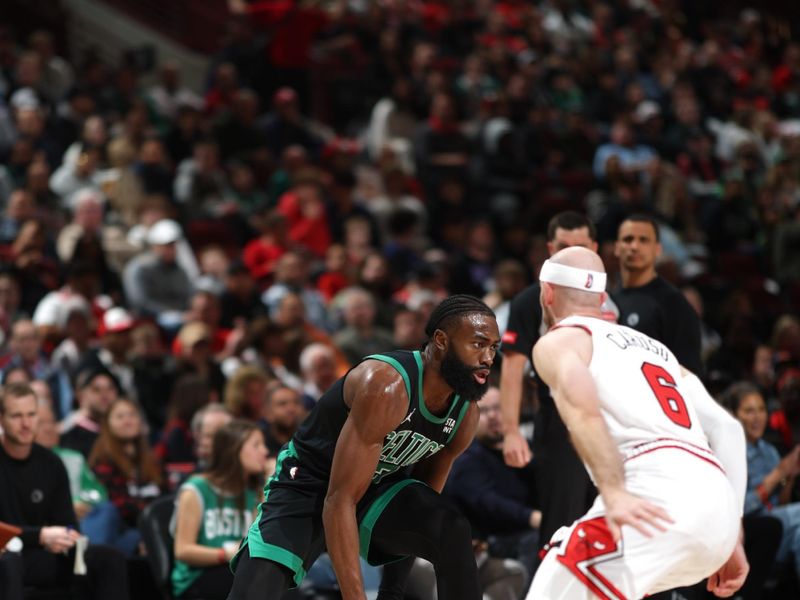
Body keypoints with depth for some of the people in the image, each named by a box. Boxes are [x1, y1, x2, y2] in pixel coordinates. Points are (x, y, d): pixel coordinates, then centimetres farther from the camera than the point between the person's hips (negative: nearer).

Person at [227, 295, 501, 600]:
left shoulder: (466, 416, -9)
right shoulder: (386, 386, -32)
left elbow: (424, 500, 7)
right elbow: (339, 500, -34)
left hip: (376, 486, 6)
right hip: (307, 483, -6)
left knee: (454, 532, -22)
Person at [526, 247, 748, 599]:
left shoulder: (557, 342, 13)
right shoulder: (655, 348, 34)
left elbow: (583, 410, -10)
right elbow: (728, 430, 24)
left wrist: (613, 492, -24)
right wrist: (731, 539, 21)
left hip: (658, 495, -8)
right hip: (718, 508, 8)